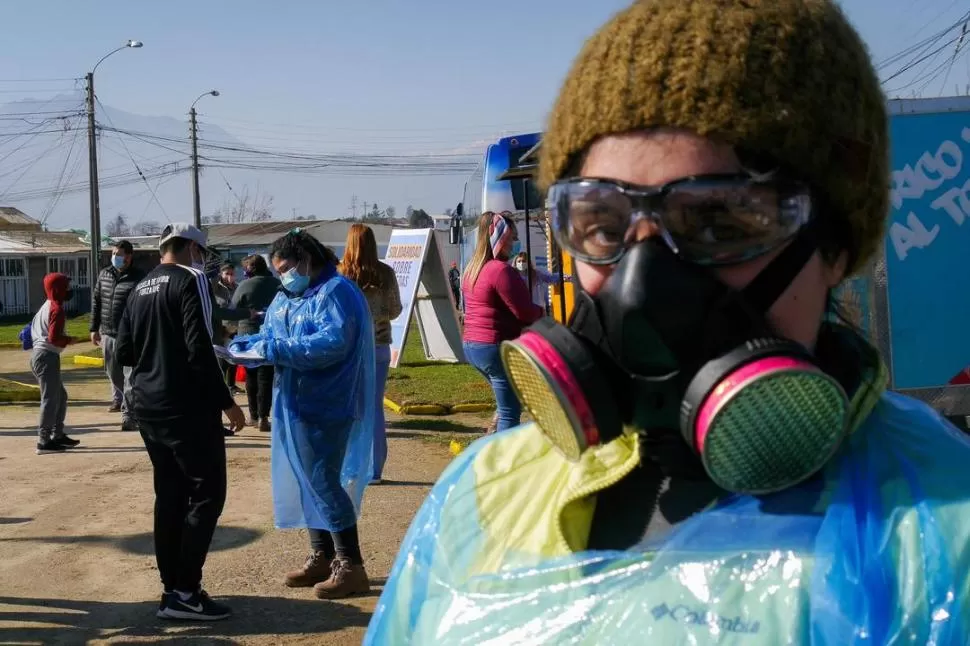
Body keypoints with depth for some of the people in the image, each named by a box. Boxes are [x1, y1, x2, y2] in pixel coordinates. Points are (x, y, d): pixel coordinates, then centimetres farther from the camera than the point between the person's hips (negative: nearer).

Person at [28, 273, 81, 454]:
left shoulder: (46, 306, 15)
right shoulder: (57, 310, -15)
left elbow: (33, 327, 21)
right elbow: (54, 338, -22)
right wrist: (69, 341, -8)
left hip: (38, 354, 11)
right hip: (48, 356, -11)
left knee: (60, 395, 18)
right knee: (50, 399, -8)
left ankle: (58, 435, 23)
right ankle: (44, 441, -8)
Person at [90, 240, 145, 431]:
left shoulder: (138, 278, -8)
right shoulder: (104, 275, 9)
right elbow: (96, 302, 15)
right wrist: (94, 329, 13)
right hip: (108, 334, 6)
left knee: (130, 375, -9)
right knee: (113, 372, 18)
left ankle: (128, 413, -8)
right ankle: (118, 398, 43)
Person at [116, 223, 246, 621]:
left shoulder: (141, 288, 14)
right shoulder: (190, 279, -9)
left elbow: (124, 352, 13)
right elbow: (200, 349, -18)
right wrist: (226, 402, -13)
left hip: (148, 406, 8)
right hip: (187, 407, -8)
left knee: (169, 495, 13)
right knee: (207, 493, -3)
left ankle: (172, 588, 16)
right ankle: (184, 592, -5)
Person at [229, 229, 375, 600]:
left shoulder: (336, 292, -14)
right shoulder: (287, 297, 15)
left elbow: (332, 343, -26)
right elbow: (268, 336, 16)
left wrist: (274, 349, -25)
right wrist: (238, 347, -4)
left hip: (326, 406, -9)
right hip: (297, 404, 10)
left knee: (324, 483, -8)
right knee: (308, 482, 14)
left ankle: (351, 567, -1)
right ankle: (321, 557, 25)